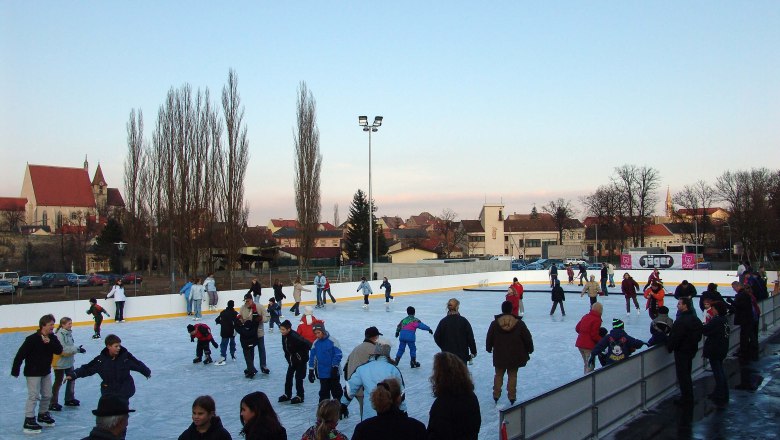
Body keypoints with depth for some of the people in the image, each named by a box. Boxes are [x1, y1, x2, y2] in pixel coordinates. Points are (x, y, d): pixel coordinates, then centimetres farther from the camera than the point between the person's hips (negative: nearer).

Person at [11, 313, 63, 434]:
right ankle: (29, 421, 0)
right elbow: (20, 355, -18)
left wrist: (50, 342, -26)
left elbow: (59, 351, -12)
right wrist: (15, 370, -16)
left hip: (46, 372, 7)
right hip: (33, 373, -7)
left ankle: (43, 415, 32)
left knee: (47, 395, 14)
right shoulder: (32, 339, -20)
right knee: (34, 396, -8)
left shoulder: (52, 338, -1)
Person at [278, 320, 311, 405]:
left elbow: (307, 344, -33)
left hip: (301, 359, -8)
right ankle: (287, 394, 23)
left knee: (298, 377, -1)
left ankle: (300, 396, 10)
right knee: (288, 376, 11)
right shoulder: (284, 336, -4)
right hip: (292, 360, 8)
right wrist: (288, 357, 9)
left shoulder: (294, 336, -29)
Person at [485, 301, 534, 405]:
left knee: (499, 374, 17)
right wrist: (530, 349, 13)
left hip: (499, 356, 0)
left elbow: (489, 338, 0)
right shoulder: (519, 323, -11)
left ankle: (496, 395, 22)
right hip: (515, 356, 0)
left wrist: (489, 348, 19)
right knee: (512, 375, 12)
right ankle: (512, 396, 14)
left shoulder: (495, 323, -10)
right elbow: (527, 338, -4)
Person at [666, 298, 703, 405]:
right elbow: (699, 335, 15)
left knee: (682, 375, 0)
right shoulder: (695, 319, 6)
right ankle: (689, 398, 27)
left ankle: (686, 399, 5)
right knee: (687, 374, 19)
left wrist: (670, 347, -10)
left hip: (682, 351, -9)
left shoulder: (681, 321, -25)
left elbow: (675, 337, -24)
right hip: (692, 349, 9)